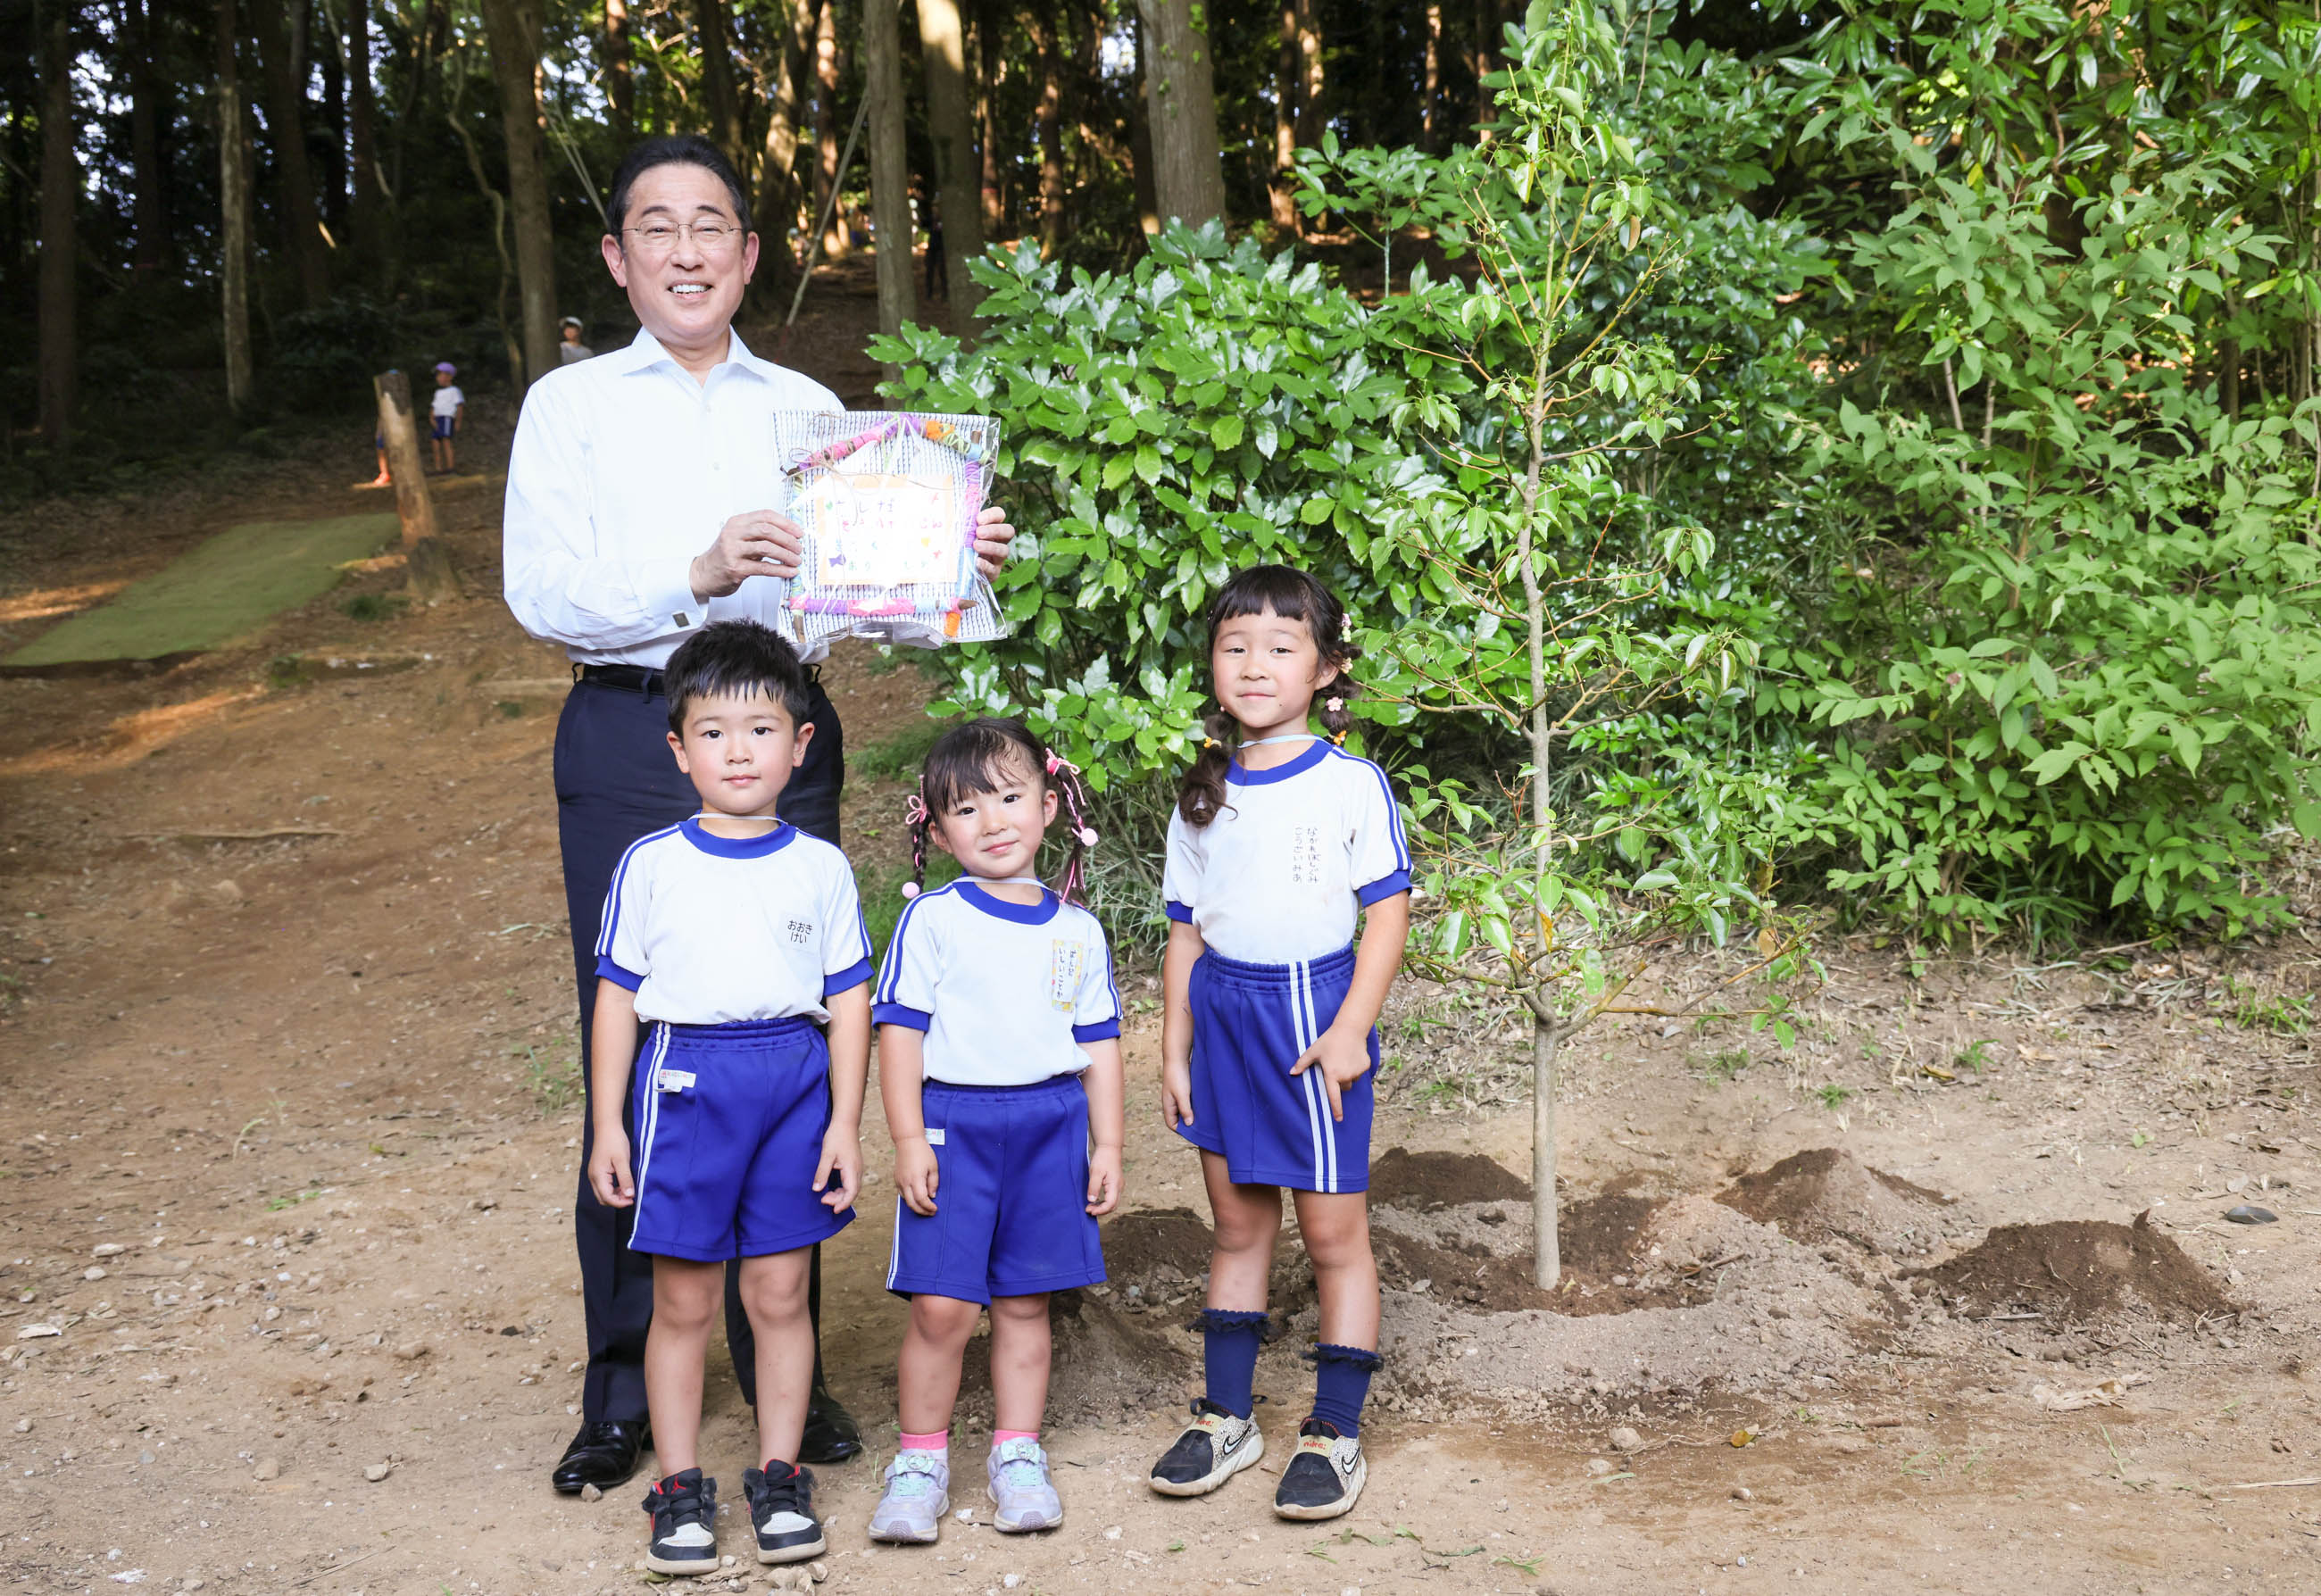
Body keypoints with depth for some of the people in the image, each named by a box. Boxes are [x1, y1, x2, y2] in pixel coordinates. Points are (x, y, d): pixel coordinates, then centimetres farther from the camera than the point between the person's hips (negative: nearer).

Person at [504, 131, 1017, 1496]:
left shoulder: (809, 409, 15)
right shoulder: (571, 405, 8)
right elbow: (541, 592, -6)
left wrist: (956, 565, -10)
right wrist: (695, 577, -22)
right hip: (628, 735, -2)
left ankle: (785, 1367, 14)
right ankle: (627, 1387, 9)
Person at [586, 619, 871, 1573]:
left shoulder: (820, 869, 3)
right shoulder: (651, 865, 1)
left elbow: (849, 1000, 5)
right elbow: (618, 995, 4)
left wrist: (846, 1124, 0)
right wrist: (607, 1125, 1)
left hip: (793, 1080, 1)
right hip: (685, 1081, 0)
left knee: (779, 1294, 7)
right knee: (682, 1301, 6)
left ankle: (779, 1477, 20)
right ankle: (680, 1487, 17)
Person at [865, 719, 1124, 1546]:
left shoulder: (1076, 929, 8)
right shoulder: (932, 920, -2)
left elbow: (1100, 1042, 12)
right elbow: (900, 1030, -3)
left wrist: (1108, 1145, 8)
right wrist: (908, 1140, -9)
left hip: (1049, 1124, 3)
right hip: (952, 1122, -3)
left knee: (1024, 1302, 9)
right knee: (941, 1305, -5)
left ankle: (1017, 1457, 21)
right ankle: (921, 1462, 11)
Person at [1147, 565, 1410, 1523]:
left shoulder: (1351, 785, -6)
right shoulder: (1202, 798, 8)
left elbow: (1388, 912, -7)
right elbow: (1186, 932, 12)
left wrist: (1351, 1028, -14)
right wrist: (1174, 1049, 9)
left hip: (1316, 1009, -4)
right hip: (1224, 1012, 5)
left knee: (1333, 1231, 2)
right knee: (1237, 1226, 14)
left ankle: (1335, 1434, 12)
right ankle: (1226, 1417, 25)